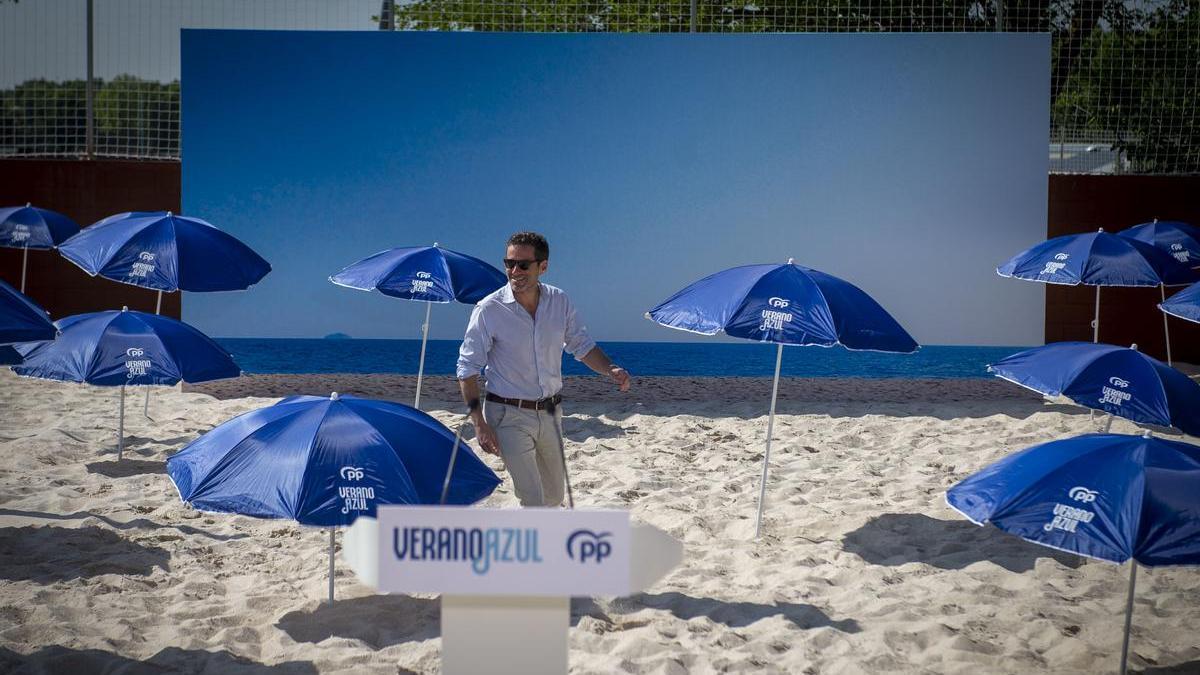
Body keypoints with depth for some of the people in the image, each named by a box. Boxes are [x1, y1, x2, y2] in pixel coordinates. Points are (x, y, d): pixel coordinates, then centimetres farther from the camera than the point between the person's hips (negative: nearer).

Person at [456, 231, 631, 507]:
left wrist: (611, 370, -13)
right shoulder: (489, 310, -15)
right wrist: (479, 423, -18)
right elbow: (468, 367, -11)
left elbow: (583, 346, 8)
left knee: (553, 496, 18)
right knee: (534, 501, -11)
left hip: (550, 412, 5)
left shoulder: (560, 302, -2)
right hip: (509, 415, -5)